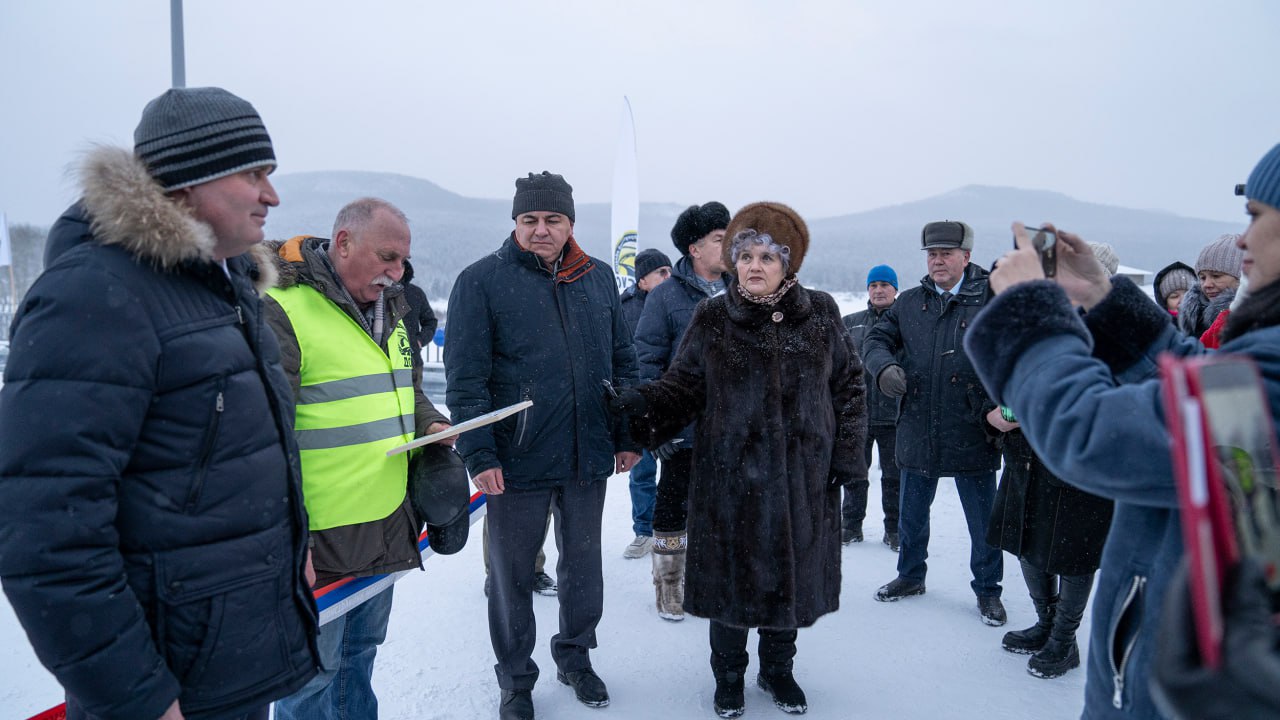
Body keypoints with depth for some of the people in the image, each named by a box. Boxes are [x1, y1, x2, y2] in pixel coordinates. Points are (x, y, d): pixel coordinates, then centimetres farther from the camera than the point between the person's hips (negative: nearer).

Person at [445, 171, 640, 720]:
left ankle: (575, 656, 42)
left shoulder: (598, 278, 6)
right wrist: (479, 455, -16)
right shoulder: (482, 281, -7)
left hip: (588, 461, 4)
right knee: (511, 576, 12)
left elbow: (622, 362, 12)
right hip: (516, 465, -3)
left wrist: (627, 437, 9)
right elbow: (465, 377, -10)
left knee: (583, 569, 19)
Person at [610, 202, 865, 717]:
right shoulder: (712, 320, -3)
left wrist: (846, 453, 2)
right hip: (731, 477, -1)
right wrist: (638, 407, -21)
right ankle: (728, 674, 33)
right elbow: (681, 387, -2)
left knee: (793, 573, 13)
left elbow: (849, 384, 8)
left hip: (804, 478, 2)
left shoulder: (820, 315, 1)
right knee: (733, 575, 9)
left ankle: (777, 668, 38)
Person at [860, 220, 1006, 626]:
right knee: (911, 514, 19)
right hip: (917, 433, 4)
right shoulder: (910, 303, 7)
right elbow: (877, 339, 9)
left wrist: (997, 411, -19)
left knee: (983, 520, 11)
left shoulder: (991, 300, -6)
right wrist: (885, 367, -13)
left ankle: (987, 589, 30)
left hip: (973, 435, -4)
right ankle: (911, 576, 40)